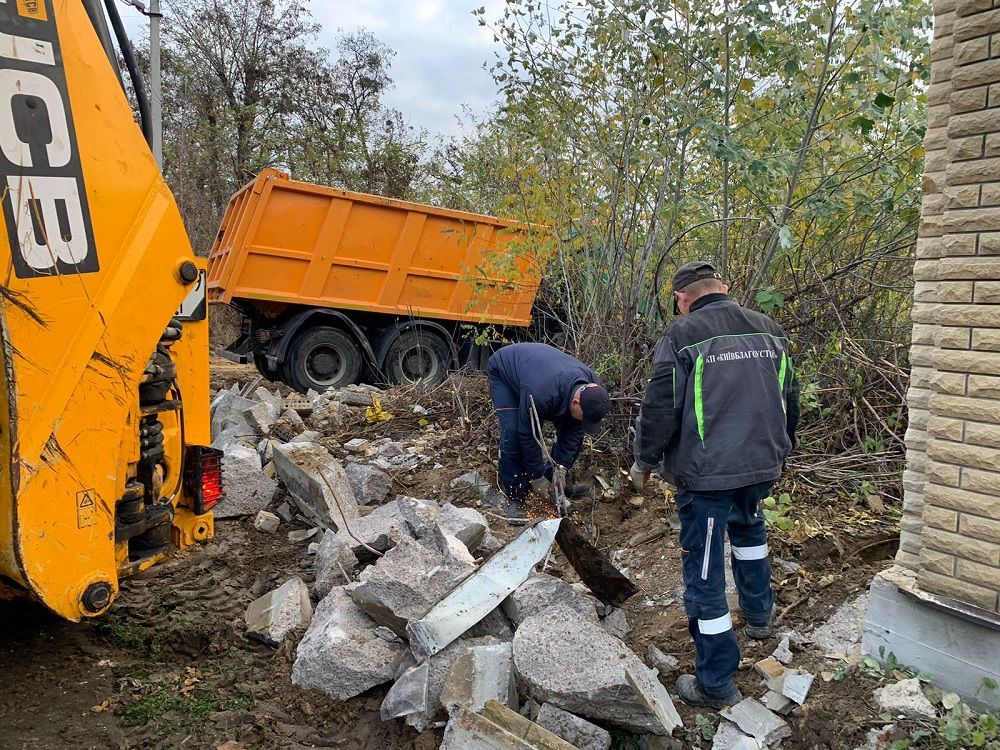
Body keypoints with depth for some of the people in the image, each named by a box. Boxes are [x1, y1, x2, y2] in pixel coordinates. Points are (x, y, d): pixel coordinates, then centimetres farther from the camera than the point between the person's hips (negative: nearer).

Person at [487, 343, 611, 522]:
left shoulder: (593, 389, -26)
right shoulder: (540, 394, -46)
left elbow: (574, 428, -13)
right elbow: (528, 435, -32)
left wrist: (561, 467, -16)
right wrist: (537, 478, -21)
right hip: (503, 371, -6)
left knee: (575, 434, -5)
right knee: (512, 433, -23)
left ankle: (553, 481, 13)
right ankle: (515, 497, -9)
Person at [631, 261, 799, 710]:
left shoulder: (680, 337, -11)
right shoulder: (770, 330, 7)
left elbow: (660, 411, -12)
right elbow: (790, 400, 15)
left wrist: (644, 462, 4)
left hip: (706, 474, -7)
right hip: (762, 465, 7)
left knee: (704, 574, 3)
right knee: (748, 529, 34)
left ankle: (715, 685, 13)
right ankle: (759, 617, 51)